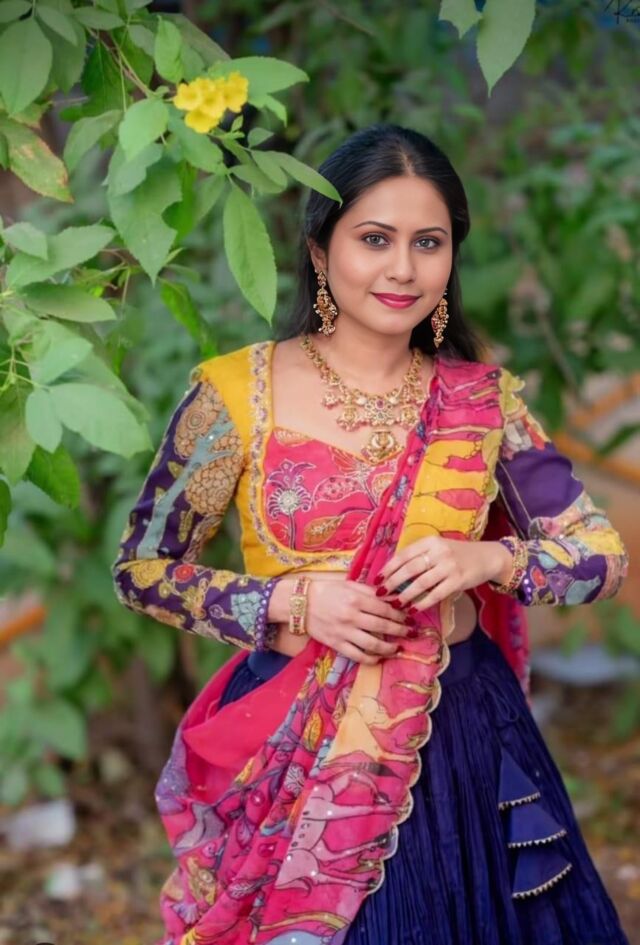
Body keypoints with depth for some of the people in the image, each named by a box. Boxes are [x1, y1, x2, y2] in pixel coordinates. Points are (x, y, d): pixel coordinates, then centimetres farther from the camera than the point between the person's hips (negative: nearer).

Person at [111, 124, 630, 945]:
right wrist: (293, 601, -16)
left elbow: (603, 554, 2)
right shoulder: (236, 392, -8)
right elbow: (141, 570, -2)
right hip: (295, 741, -2)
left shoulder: (483, 397, -1)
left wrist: (490, 560, -17)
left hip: (461, 732, 2)